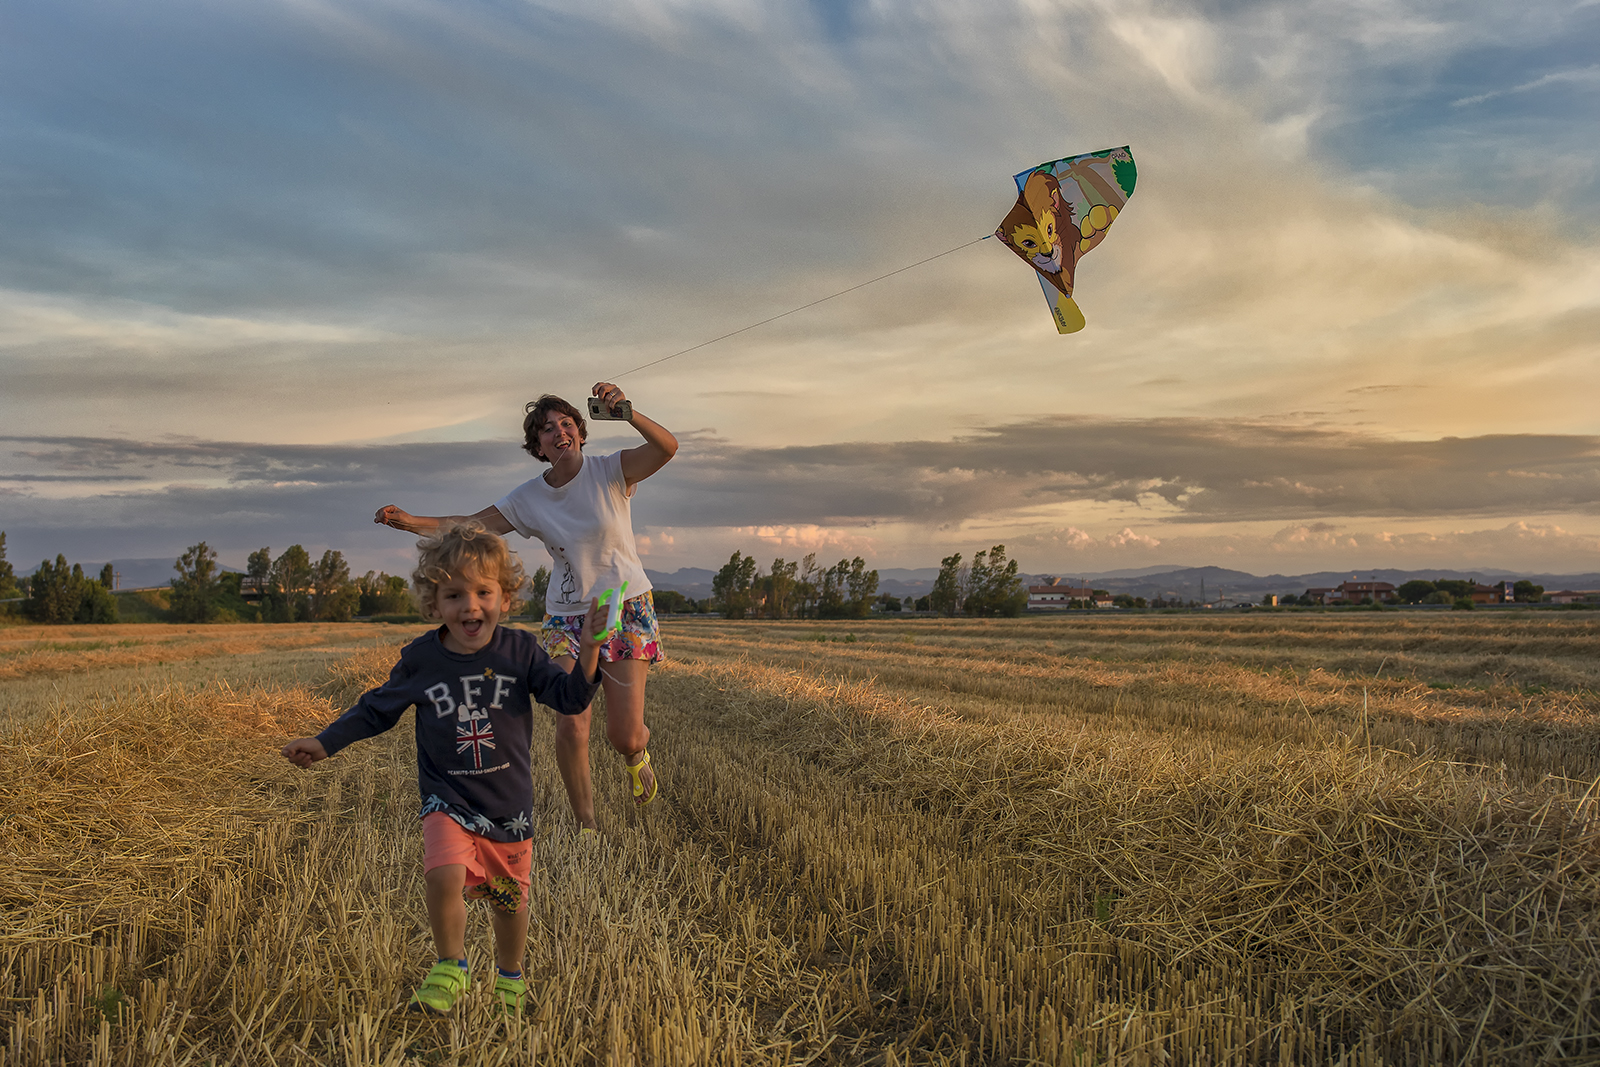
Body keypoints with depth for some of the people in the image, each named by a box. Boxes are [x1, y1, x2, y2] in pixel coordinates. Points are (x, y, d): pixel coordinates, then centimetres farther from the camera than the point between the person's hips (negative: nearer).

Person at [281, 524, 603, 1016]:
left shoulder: (520, 650, -10)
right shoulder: (420, 659, -7)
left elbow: (569, 698, -13)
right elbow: (377, 709, 7)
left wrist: (588, 651, -29)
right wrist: (324, 743, 5)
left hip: (509, 803, 1)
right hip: (448, 800, 0)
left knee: (508, 896, 12)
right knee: (445, 875, -24)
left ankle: (510, 974, 42)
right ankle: (450, 969, 4)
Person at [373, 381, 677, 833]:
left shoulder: (611, 470, -9)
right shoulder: (528, 498, 0)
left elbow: (667, 447, -25)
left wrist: (626, 411, -40)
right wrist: (410, 521, -11)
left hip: (626, 610, -2)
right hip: (566, 616, 2)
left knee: (624, 735, -3)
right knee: (571, 727, -10)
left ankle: (638, 752, 37)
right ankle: (586, 825, 11)